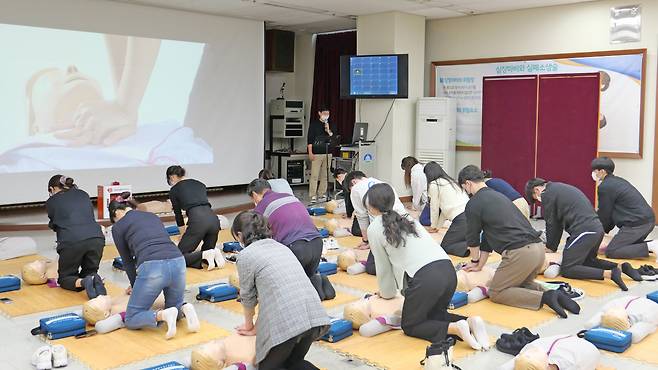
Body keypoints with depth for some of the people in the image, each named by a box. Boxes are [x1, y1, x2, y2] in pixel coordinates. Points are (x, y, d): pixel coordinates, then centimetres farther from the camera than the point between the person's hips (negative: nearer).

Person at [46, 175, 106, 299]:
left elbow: (54, 226, 20)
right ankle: (94, 280, -10)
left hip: (71, 241, -3)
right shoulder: (83, 194, 24)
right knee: (90, 272, 25)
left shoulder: (52, 201, 16)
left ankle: (83, 282, -14)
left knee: (65, 278, 18)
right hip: (97, 237, 3)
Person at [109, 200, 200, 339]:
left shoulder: (118, 227, 15)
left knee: (131, 319, 12)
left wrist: (135, 286, 36)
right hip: (178, 262, 5)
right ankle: (184, 309, -3)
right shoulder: (153, 216, 29)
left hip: (152, 268, -5)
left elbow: (128, 261, 20)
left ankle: (163, 315, -15)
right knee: (174, 306, 31)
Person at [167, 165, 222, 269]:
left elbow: (178, 214, 21)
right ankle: (214, 254, -7)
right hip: (213, 219, 6)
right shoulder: (200, 184, 27)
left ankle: (205, 255, -18)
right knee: (207, 250, 26)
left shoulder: (174, 190, 14)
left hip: (197, 220, -5)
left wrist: (183, 235, 37)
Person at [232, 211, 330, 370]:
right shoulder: (281, 247, 21)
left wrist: (249, 325, 31)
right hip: (315, 315, 7)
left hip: (286, 322, -6)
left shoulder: (245, 256, 2)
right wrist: (258, 326, 36)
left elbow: (248, 297, 12)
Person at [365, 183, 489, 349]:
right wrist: (391, 289, 43)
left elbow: (383, 266, 13)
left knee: (410, 326, 14)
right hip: (449, 271, 7)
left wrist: (387, 293, 31)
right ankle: (469, 322, 3)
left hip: (425, 278, -7)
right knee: (435, 315, 29)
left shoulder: (374, 229, 6)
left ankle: (455, 328, -8)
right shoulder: (406, 218, 26)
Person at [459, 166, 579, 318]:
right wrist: (480, 265, 34)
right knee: (521, 284, 30)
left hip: (520, 253, -9)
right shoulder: (498, 196, 25)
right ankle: (555, 294, 6)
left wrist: (475, 261, 28)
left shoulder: (474, 204, -2)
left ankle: (544, 297, -9)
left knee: (496, 293, 8)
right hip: (538, 248, 9)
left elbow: (473, 238, 9)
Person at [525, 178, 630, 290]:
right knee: (587, 261, 28)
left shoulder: (547, 194, -2)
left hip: (584, 230, -9)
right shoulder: (560, 188, 26)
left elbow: (552, 224, 2)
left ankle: (609, 274, -19)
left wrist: (551, 248, 16)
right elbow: (559, 222, 28)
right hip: (598, 228, 10)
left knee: (567, 270, -5)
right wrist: (552, 246, 27)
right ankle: (619, 267, 9)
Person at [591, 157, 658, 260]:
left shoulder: (605, 187, -13)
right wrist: (605, 230, 21)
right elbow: (613, 212, 21)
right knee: (627, 245, 27)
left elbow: (604, 215, -5)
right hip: (648, 220, 10)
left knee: (611, 251, -6)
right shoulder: (617, 181, 17)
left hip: (637, 223, -10)